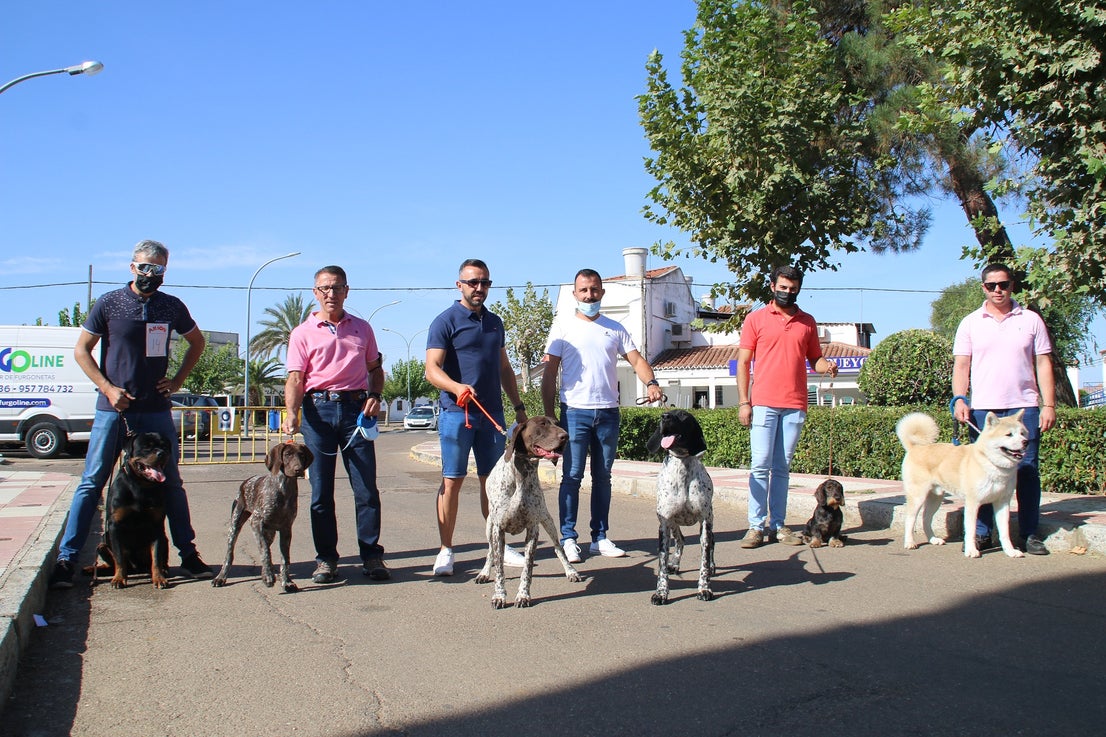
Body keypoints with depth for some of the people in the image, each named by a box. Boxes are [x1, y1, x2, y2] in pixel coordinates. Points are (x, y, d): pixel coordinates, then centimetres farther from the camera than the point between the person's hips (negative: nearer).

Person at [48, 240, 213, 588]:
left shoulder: (172, 307, 5)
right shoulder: (109, 304, -1)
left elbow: (197, 342, 20)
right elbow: (81, 350, 3)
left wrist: (178, 380, 9)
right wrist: (108, 388, -7)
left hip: (156, 409, 2)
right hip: (113, 408, -2)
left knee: (171, 483, 7)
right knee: (92, 482, -1)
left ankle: (188, 554, 16)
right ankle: (66, 559, 3)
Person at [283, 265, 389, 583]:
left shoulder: (362, 328, 14)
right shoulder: (303, 333, 7)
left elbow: (375, 369, 21)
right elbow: (295, 379, -1)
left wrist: (375, 396, 1)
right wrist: (291, 413, -17)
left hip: (356, 409, 1)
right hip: (318, 410, -1)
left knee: (366, 487, -1)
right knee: (321, 490, 2)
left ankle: (371, 556, 6)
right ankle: (326, 559, 10)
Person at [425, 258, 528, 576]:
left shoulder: (495, 323, 16)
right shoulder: (446, 321, -4)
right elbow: (432, 368, -13)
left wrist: (519, 406, 18)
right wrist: (457, 387, -32)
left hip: (492, 412, 5)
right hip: (457, 412, -5)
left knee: (493, 480, 10)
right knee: (452, 481, -1)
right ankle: (446, 550, 6)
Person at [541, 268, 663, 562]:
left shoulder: (615, 329, 13)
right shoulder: (563, 328, 4)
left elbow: (636, 359, 5)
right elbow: (549, 373, 1)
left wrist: (651, 383, -17)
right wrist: (549, 414, -6)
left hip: (608, 412, 3)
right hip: (575, 411, -3)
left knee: (603, 477, 8)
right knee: (572, 476, -4)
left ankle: (600, 537, 15)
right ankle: (568, 538, 2)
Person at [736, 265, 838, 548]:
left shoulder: (807, 322, 13)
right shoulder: (756, 319, 5)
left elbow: (814, 358, 16)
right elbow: (743, 362, 4)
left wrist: (827, 366, -8)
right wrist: (743, 402, -4)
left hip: (795, 405, 3)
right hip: (763, 404, -2)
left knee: (782, 467, 6)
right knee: (761, 465, -5)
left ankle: (778, 524, 10)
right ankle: (756, 526, -1)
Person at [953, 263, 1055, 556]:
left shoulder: (1031, 320, 9)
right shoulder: (970, 323, 8)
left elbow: (1043, 364, 8)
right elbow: (961, 366, 6)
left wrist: (1049, 404, 0)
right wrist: (959, 399, -9)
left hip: (1025, 407, 0)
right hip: (983, 408, 0)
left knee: (1027, 471, 2)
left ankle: (1030, 534, 9)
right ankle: (981, 533, 8)